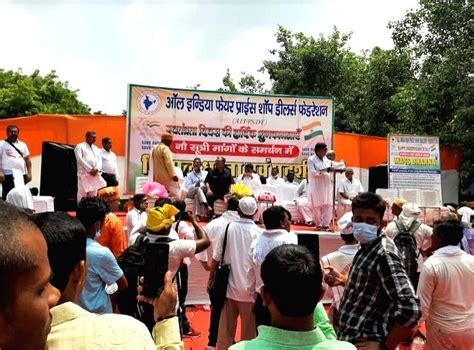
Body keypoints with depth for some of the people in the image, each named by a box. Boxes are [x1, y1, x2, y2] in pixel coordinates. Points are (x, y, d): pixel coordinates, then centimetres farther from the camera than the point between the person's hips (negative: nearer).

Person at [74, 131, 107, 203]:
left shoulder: (96, 148, 20)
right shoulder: (80, 147, 1)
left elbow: (100, 160, 10)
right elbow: (80, 159, -11)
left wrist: (97, 169, -9)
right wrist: (90, 169, -15)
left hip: (95, 174, 6)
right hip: (84, 174, -6)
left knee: (93, 194, 7)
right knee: (82, 193, -6)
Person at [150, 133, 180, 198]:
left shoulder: (154, 148, 17)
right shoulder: (165, 148, -12)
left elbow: (152, 164, 21)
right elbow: (168, 162, -20)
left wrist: (154, 176, 24)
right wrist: (173, 174, -20)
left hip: (157, 177, 9)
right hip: (166, 177, -9)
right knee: (175, 193, -5)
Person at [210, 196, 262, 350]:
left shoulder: (228, 227, -6)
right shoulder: (258, 232, -11)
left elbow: (216, 258, -3)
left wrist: (211, 279, 10)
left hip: (229, 286, 2)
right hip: (249, 288, -2)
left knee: (225, 329, 14)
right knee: (248, 330, 13)